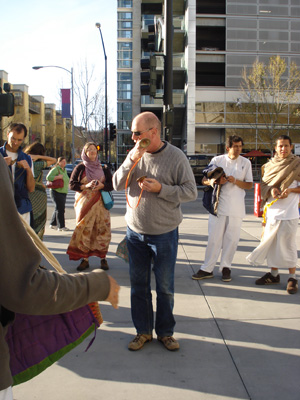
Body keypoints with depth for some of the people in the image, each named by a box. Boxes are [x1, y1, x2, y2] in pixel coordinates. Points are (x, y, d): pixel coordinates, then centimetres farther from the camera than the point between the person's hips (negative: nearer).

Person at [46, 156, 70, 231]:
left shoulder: (65, 170, 17)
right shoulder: (55, 169, -9)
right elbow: (48, 177, -21)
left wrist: (67, 185, 13)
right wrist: (58, 177, -23)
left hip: (63, 192, 8)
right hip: (56, 192, -8)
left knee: (58, 208, 12)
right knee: (60, 208, -11)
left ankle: (53, 224, 23)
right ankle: (61, 226, -8)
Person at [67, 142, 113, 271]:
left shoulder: (103, 168, 12)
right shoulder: (80, 168, 7)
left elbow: (111, 185, 10)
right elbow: (72, 184, 2)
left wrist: (101, 185, -10)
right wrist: (86, 186, -12)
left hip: (100, 203, 1)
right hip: (85, 203, -1)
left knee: (102, 230, -3)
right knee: (84, 231, -4)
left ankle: (103, 258, 5)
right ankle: (85, 259, 3)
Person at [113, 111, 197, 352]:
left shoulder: (176, 157, -10)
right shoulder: (134, 155, 2)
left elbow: (191, 192, -10)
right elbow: (117, 185, -3)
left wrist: (160, 188, -20)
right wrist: (133, 159, -15)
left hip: (164, 233, -3)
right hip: (136, 232, 4)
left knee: (165, 286, 8)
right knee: (139, 284, 12)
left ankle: (165, 332, 26)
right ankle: (143, 331, 27)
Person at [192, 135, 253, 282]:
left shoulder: (246, 163, 7)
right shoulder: (217, 160, 4)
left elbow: (249, 185, 6)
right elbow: (204, 180, 5)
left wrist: (235, 181, -11)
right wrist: (215, 181, -17)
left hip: (236, 208, 1)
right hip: (218, 205, -1)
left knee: (232, 239, 4)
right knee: (214, 238, 0)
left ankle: (226, 267, 18)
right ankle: (207, 269, 8)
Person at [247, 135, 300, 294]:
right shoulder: (270, 165, 11)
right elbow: (264, 184, 13)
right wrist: (271, 189, -8)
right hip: (272, 211, 4)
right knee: (271, 242, 10)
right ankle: (274, 274, 24)